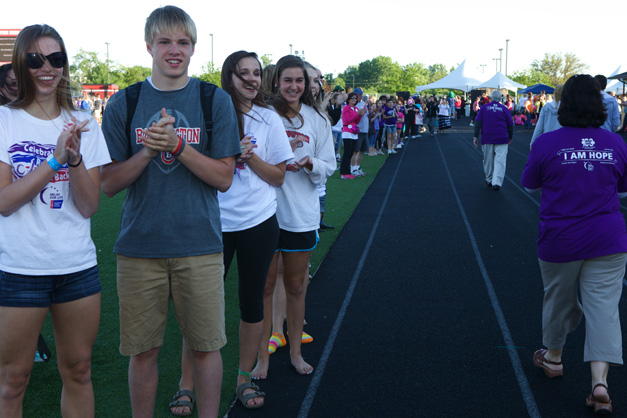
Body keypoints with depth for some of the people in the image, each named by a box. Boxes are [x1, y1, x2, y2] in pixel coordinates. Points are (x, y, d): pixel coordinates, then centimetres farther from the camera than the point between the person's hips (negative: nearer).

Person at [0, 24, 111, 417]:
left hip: (78, 267, 3)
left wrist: (75, 157, -19)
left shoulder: (84, 125, 4)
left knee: (79, 372, 13)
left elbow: (89, 206, -3)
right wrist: (56, 158, -20)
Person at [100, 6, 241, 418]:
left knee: (206, 346, 8)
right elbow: (109, 183, 2)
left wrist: (178, 146, -18)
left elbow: (224, 178, -3)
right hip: (139, 245, 1)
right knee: (143, 350, 10)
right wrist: (146, 152, -15)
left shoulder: (215, 101, 1)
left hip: (199, 245, -1)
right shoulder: (124, 104, 4)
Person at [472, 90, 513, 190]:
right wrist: (510, 137, 21)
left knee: (488, 160, 13)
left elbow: (478, 122, -2)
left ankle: (489, 180, 23)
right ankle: (497, 183, -15)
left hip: (487, 139, 1)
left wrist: (476, 136, -1)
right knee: (500, 161, -5)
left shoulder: (484, 108, 6)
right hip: (501, 139, -1)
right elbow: (510, 124, 8)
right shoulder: (504, 109, 5)